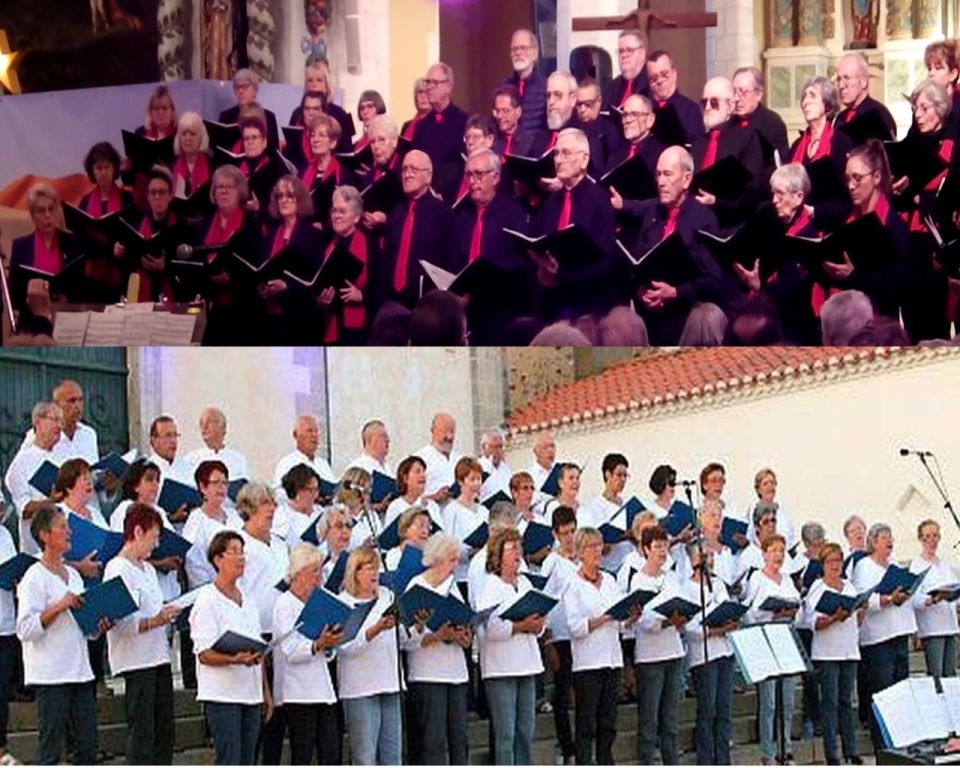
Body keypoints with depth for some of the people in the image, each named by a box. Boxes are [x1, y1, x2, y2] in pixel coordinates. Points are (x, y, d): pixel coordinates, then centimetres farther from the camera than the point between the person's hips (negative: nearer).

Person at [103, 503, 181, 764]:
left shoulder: (148, 569, 18)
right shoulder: (117, 569, -11)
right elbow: (120, 622, -20)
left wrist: (170, 613, 9)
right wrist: (154, 621, -29)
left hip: (159, 656, 9)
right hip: (136, 661, -9)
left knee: (164, 731, 10)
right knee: (141, 733, -6)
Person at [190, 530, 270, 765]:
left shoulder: (247, 599, 16)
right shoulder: (207, 601, -9)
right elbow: (204, 654, -14)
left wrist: (265, 690, 17)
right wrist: (235, 659, -31)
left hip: (251, 694, 7)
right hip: (222, 695, -7)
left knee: (247, 762, 8)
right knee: (229, 762, -10)